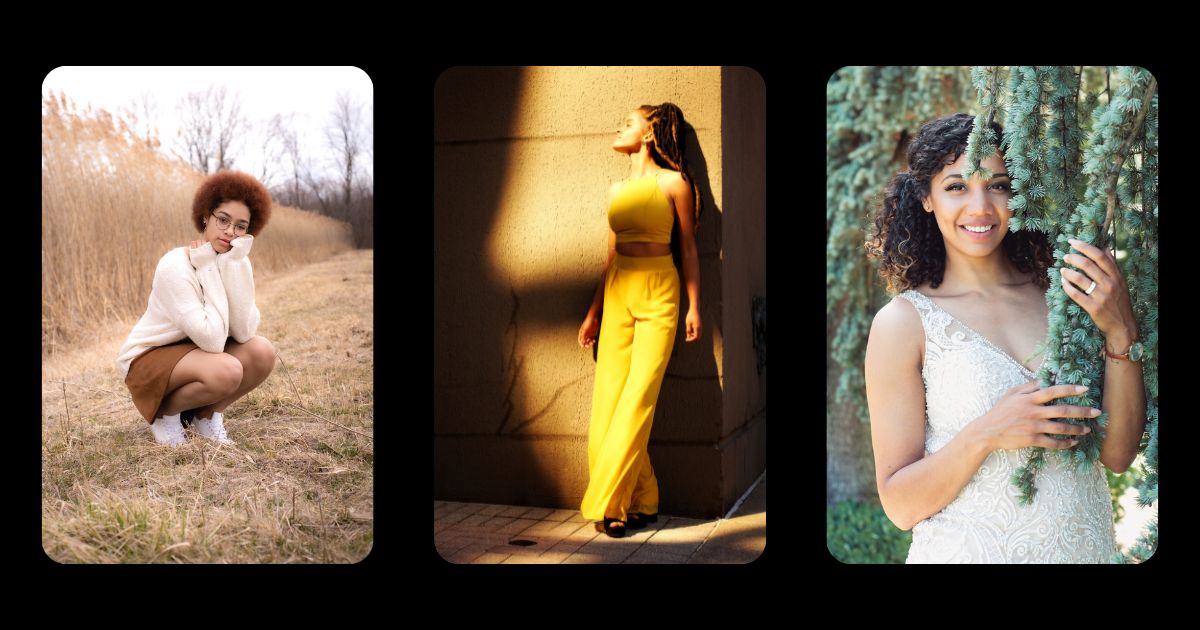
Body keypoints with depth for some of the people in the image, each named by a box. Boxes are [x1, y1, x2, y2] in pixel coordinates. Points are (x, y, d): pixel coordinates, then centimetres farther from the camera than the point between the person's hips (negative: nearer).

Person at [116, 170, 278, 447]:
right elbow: (212, 340, -33)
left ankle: (206, 415, 3)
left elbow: (243, 332, -20)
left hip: (193, 351, 6)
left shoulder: (236, 263, -6)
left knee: (262, 352, -19)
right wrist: (209, 270, -26)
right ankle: (165, 412, -3)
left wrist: (235, 264, -24)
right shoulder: (175, 266, -26)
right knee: (226, 371, -33)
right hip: (149, 358, -6)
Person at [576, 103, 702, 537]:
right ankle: (639, 502, 4)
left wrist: (694, 306, -4)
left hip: (657, 293, -5)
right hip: (617, 293, 6)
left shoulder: (673, 182, 0)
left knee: (638, 398, -10)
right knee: (609, 399, -2)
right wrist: (593, 312, 16)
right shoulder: (617, 190, 16)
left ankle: (606, 502, -6)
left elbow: (688, 246, 2)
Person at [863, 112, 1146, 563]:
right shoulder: (903, 322, -13)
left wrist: (1121, 333, -17)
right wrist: (986, 434, -27)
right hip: (967, 551, -3)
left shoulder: (1063, 295, -4)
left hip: (1088, 544, 3)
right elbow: (900, 505, -13)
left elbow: (1118, 455, -5)